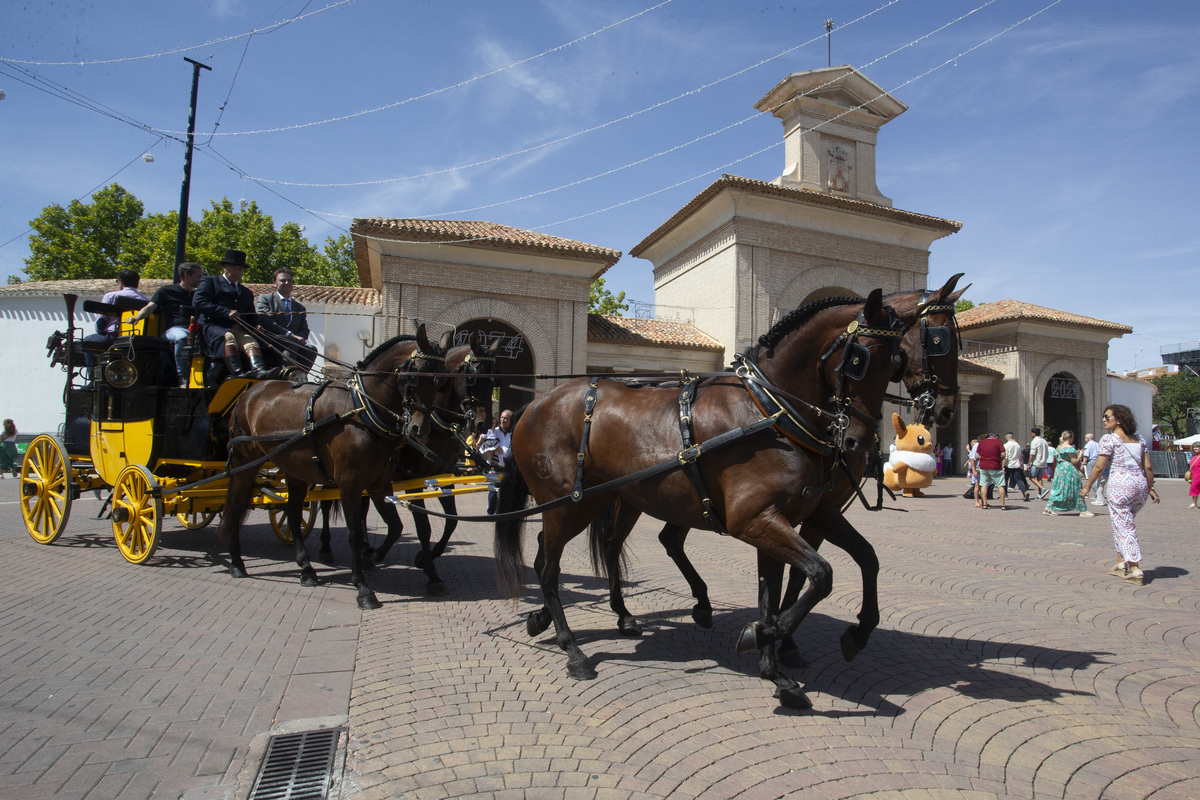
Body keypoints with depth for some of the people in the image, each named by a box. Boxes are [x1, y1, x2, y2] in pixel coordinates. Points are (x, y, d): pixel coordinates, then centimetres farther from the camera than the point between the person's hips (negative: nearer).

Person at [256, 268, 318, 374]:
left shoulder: (300, 308, 28)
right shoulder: (264, 299, 14)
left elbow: (304, 331, 16)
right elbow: (264, 320, -5)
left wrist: (299, 337, -12)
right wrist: (290, 335, -16)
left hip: (293, 342, 4)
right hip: (270, 343, -4)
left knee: (311, 349, -26)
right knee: (292, 342, -34)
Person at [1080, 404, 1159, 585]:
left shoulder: (1109, 439, -6)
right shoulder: (1139, 439, 13)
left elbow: (1099, 467, -7)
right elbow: (1148, 467, 11)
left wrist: (1087, 486, 1)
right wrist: (1151, 488, 20)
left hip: (1119, 486, -7)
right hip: (1140, 486, 7)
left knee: (1124, 528, -2)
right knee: (1123, 524, 21)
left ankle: (1135, 571, -6)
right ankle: (1121, 563, 24)